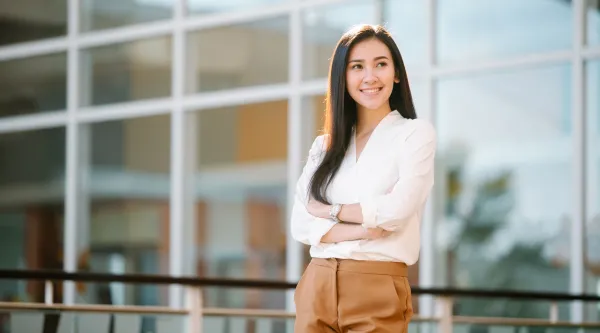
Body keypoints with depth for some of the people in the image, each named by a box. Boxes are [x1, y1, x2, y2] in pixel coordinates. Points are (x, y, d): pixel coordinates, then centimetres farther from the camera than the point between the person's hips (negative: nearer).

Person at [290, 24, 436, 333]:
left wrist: (328, 211, -2)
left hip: (377, 289, -4)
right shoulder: (324, 146, 12)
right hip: (317, 288, 4)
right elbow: (300, 224, 2)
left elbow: (398, 210, -13)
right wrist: (361, 230, -14)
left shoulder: (416, 133, 0)